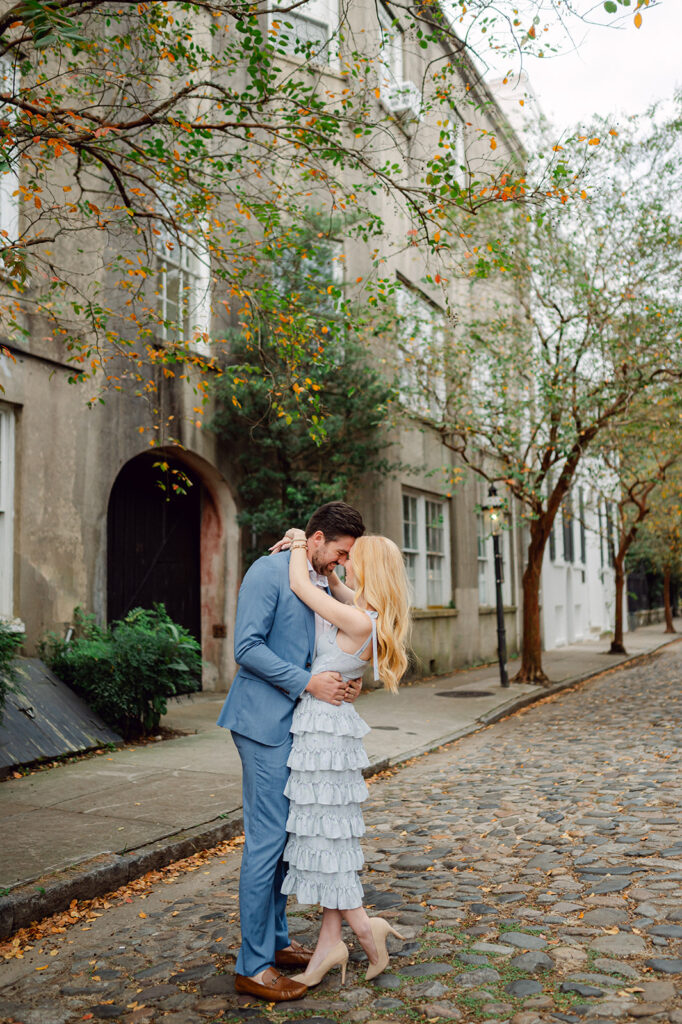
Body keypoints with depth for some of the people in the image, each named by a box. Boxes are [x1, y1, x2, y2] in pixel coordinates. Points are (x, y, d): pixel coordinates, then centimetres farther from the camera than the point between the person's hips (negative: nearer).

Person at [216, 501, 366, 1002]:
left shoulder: (321, 583, 15)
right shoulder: (269, 572, -12)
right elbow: (247, 647, -18)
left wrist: (345, 680, 3)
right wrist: (308, 682, -21)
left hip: (297, 724, 9)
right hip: (266, 722, -9)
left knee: (283, 835, 16)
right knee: (266, 840, -5)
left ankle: (275, 941, 30)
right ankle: (253, 967, 6)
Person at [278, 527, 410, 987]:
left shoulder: (359, 621, -21)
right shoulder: (372, 615, 6)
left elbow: (300, 584, -18)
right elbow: (331, 583, 22)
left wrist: (298, 544, -2)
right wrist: (307, 549, 9)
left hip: (324, 727, -9)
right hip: (329, 723, 9)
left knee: (322, 834, 1)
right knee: (329, 833, 12)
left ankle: (366, 927, 12)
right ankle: (330, 942, 19)